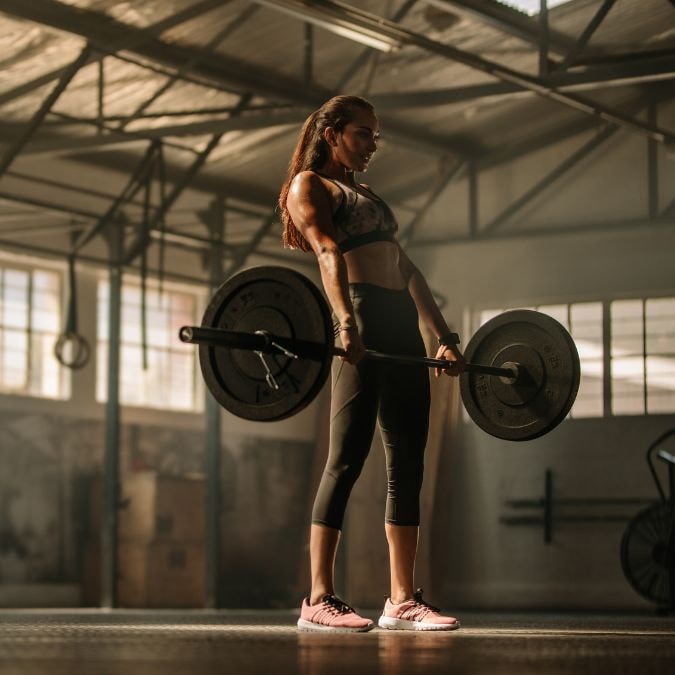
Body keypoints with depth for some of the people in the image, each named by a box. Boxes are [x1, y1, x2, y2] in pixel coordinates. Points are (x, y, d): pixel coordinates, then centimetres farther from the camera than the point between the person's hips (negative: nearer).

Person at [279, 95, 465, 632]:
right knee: (348, 458, -12)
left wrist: (445, 337, 15)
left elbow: (407, 270, 24)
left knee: (408, 462, 3)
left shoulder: (369, 198, 30)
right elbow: (328, 253, -12)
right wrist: (346, 321, -27)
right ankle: (319, 600, -11)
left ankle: (403, 600, 4)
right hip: (364, 321, -8)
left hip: (403, 326, 8)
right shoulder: (308, 185, 6)